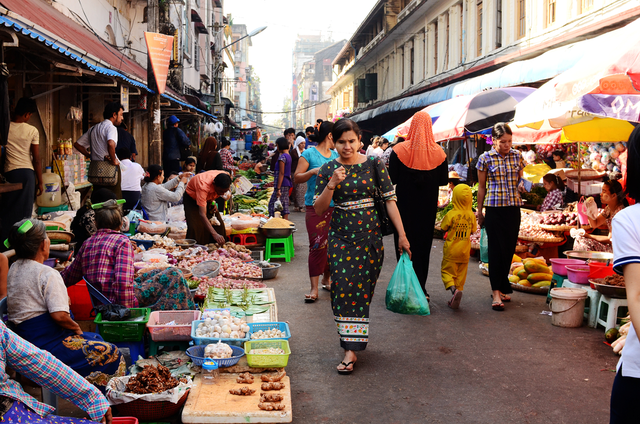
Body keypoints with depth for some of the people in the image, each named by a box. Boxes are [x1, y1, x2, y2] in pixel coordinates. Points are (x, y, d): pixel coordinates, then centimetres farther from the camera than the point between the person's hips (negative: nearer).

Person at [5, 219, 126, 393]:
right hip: (47, 344, -10)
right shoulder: (48, 274, -19)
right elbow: (59, 316, -26)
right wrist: (76, 327, -6)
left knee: (95, 339, 22)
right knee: (111, 354, -2)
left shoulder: (13, 269, 9)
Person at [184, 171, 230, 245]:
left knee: (219, 225, -3)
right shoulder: (203, 186, -45)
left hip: (208, 198, 5)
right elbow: (202, 214, -49)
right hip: (192, 198, -5)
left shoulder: (226, 177, -28)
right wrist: (214, 234, -58)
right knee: (195, 227, -21)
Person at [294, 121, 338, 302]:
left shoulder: (336, 155, 14)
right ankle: (314, 288, -3)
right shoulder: (309, 154, -2)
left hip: (335, 206, 6)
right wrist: (313, 172, -19)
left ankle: (327, 279, 26)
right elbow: (297, 178, -6)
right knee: (317, 246, -7)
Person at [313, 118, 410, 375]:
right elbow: (319, 209, -2)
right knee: (343, 289, -5)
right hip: (341, 238, 0)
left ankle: (351, 349, 12)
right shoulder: (328, 170, 1)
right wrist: (331, 184, -18)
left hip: (370, 237, 0)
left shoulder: (374, 165, -1)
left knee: (362, 291, 3)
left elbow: (390, 200, 0)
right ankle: (351, 347, 6)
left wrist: (402, 235, -4)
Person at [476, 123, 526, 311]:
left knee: (509, 249, 9)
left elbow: (520, 179, 17)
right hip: (494, 209, -4)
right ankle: (496, 293, -3)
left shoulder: (517, 156, 7)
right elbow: (482, 187, 4)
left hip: (513, 209, 4)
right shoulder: (485, 158, -3)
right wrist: (479, 211, 7)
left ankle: (502, 288, 24)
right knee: (496, 249, -5)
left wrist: (521, 184, -7)